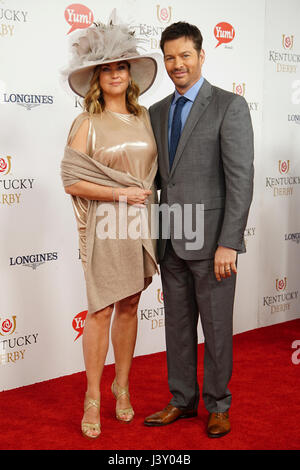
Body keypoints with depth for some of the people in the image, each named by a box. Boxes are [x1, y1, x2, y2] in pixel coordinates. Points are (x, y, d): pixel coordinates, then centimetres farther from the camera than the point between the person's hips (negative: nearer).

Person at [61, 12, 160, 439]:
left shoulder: (145, 117, 10)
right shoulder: (87, 123, -4)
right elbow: (72, 181, -9)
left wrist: (147, 193, 4)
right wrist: (121, 194, -13)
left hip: (140, 223, 4)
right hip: (106, 225, -4)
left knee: (129, 307, 12)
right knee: (101, 310, 0)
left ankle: (122, 386, 27)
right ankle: (93, 398, 14)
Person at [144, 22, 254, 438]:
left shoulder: (230, 107, -6)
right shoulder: (157, 112, 12)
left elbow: (241, 180, -12)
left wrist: (228, 244, -17)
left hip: (210, 242, -5)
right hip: (170, 242, 6)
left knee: (216, 326, 7)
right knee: (178, 325, 14)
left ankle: (217, 405, 26)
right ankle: (182, 400, 30)